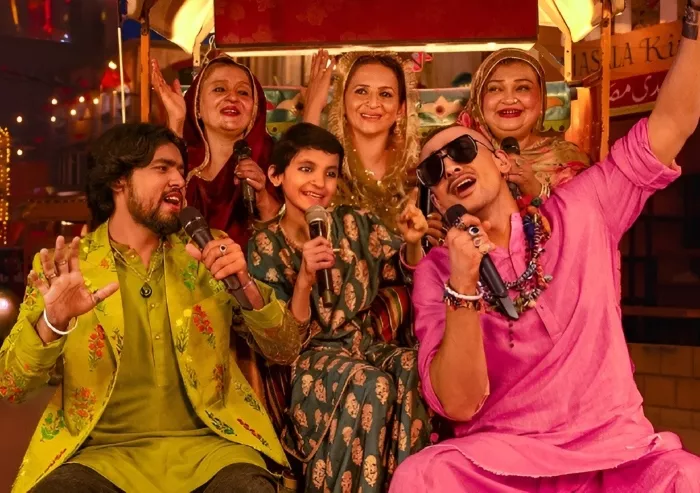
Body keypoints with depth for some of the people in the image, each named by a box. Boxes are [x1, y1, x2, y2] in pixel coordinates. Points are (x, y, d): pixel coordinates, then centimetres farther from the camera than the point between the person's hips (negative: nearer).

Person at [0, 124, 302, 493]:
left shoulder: (204, 257, 9)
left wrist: (245, 285, -13)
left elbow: (285, 352, 5)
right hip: (104, 452, 0)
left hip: (205, 445, 1)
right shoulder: (63, 268, 4)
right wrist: (52, 323, -22)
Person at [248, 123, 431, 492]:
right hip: (308, 358, -3)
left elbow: (402, 271, 13)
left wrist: (412, 243, -9)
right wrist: (304, 278, -24)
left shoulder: (354, 224, 4)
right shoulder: (266, 246, -3)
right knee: (370, 385, -33)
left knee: (414, 368, -28)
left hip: (364, 343, 3)